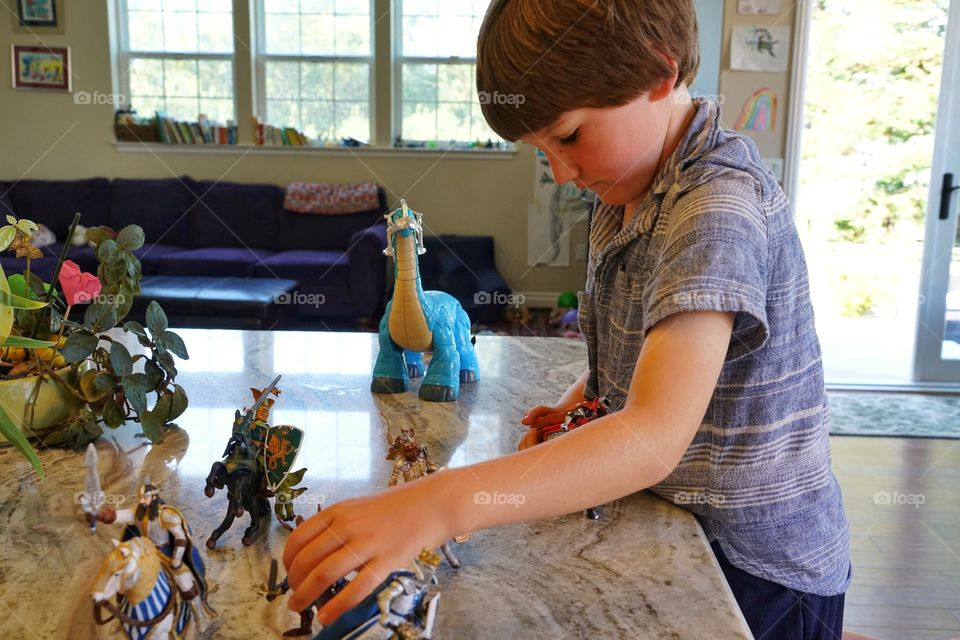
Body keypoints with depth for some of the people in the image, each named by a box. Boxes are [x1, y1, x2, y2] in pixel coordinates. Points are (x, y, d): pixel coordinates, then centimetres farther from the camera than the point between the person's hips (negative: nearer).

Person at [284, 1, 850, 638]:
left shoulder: (719, 209, -29)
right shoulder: (630, 190, 0)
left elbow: (654, 439, -40)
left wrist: (437, 505, -49)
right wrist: (579, 401, -5)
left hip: (757, 567, -7)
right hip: (672, 529, 8)